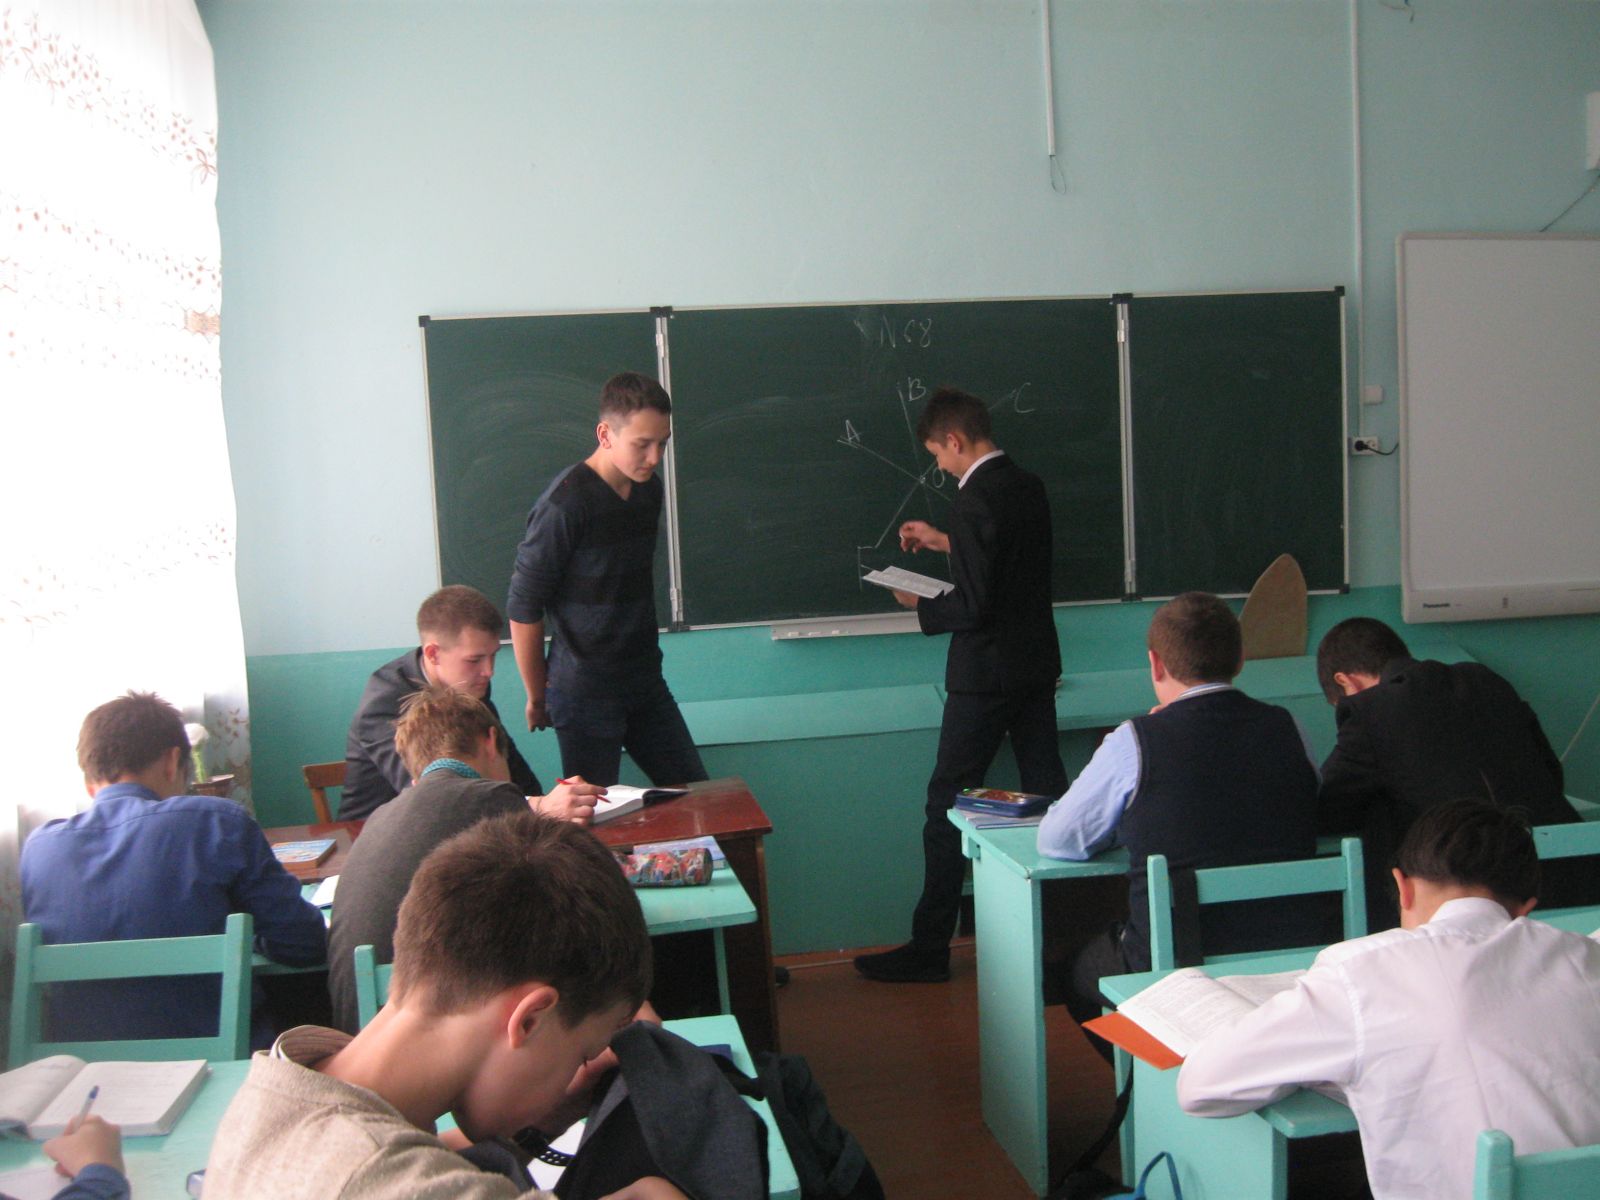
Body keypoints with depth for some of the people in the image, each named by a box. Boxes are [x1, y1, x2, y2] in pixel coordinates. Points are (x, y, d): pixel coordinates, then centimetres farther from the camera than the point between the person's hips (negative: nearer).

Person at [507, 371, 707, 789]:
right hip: (585, 692, -7)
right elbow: (523, 608, -13)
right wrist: (538, 697, -4)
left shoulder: (650, 490, 6)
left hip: (646, 683, 7)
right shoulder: (566, 503, -17)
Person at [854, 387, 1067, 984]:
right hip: (1037, 666, 9)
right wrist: (945, 543, 24)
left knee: (947, 807, 0)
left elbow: (973, 606, -22)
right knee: (1048, 796, 13)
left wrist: (919, 605, -5)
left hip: (986, 676, -9)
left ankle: (929, 948, 6)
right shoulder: (1029, 487, 7)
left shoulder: (975, 500, -19)